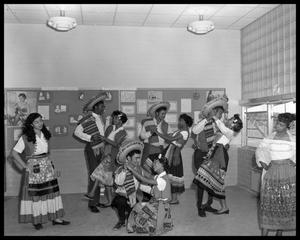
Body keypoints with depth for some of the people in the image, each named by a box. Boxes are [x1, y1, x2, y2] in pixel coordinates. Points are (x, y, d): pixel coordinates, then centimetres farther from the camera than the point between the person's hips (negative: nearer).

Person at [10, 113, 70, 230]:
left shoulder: (45, 135, 8)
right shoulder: (25, 138, -9)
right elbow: (14, 153, -8)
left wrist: (52, 167, 12)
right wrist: (25, 166, -11)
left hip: (47, 167, 5)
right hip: (34, 169, -5)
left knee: (52, 191, 7)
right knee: (35, 194, 2)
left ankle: (56, 217, 16)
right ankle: (36, 220, 16)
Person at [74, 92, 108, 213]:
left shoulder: (101, 117, 7)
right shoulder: (88, 119, -16)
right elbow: (77, 132, -13)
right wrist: (91, 137, -20)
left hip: (101, 150, 7)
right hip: (92, 150, -7)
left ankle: (97, 201, 25)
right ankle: (92, 204, 7)